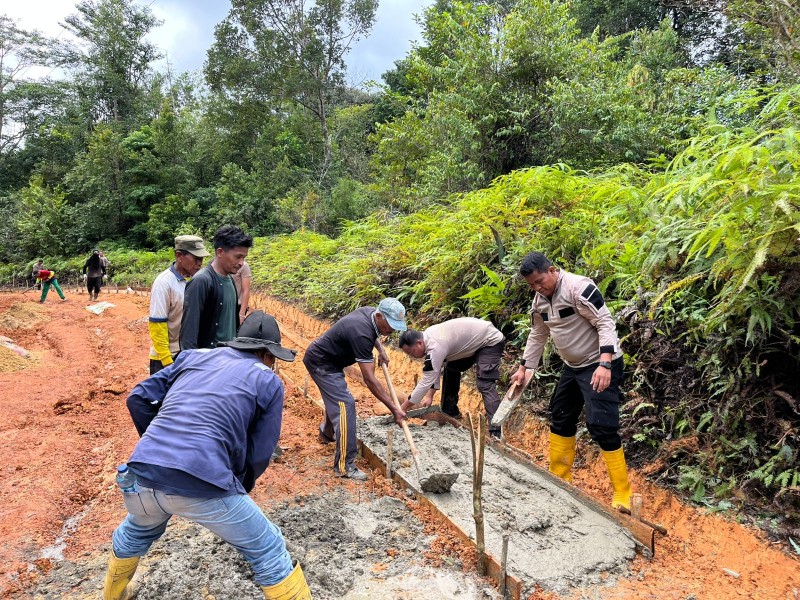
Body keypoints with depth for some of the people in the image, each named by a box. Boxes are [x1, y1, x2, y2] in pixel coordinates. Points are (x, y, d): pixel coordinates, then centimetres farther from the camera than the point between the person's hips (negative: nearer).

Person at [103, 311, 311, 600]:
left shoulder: (193, 356, 20)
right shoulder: (268, 382, 9)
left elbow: (139, 399, 18)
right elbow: (259, 456, 7)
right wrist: (238, 489, 25)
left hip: (143, 474, 6)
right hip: (202, 485, -5)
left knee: (137, 532, 40)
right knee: (268, 552, 15)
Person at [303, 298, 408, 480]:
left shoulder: (370, 312, -9)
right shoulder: (361, 334, -34)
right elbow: (369, 379, -34)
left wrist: (380, 349, 2)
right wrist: (394, 409, -32)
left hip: (329, 359, 10)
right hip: (320, 363, -10)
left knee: (336, 397, 27)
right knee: (345, 405, -17)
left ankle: (327, 434, 54)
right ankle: (344, 466, -13)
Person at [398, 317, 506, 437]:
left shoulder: (435, 347, -32)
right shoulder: (428, 337, -4)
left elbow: (426, 382, -29)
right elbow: (434, 371, 5)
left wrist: (402, 409, -24)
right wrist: (430, 395, -4)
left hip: (491, 341, -10)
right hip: (474, 341, 10)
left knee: (484, 384, -22)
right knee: (450, 369, 15)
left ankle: (496, 432, -24)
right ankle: (450, 412, 26)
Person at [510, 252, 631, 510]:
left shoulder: (579, 287, -23)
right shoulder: (540, 301, 3)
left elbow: (606, 324, -24)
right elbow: (537, 336, 15)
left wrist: (604, 364, -32)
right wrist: (523, 368, 16)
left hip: (601, 366, -9)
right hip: (573, 366, 9)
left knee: (601, 426, -14)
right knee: (560, 417, 15)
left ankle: (623, 495, 0)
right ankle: (559, 479, 30)